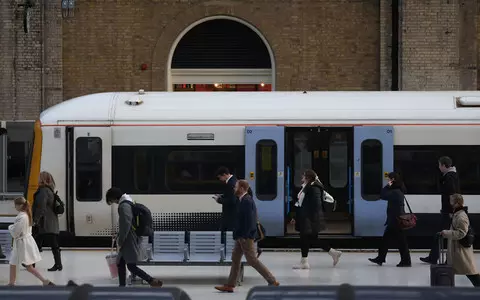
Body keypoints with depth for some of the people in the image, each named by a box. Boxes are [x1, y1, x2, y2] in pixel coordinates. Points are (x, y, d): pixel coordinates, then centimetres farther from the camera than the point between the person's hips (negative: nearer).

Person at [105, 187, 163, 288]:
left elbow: (125, 225, -23)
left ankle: (153, 282, -10)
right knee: (120, 264, 14)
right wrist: (119, 238, 21)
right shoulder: (127, 203, 14)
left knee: (131, 266, -8)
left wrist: (120, 242, -15)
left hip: (129, 242, -10)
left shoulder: (124, 206, -17)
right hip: (128, 241, 10)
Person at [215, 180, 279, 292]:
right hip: (241, 236, 10)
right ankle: (229, 285, 17)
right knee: (235, 259, 12)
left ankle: (272, 281, 0)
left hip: (245, 237, -10)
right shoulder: (243, 200, 11)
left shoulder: (247, 201, -19)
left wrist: (244, 236, -23)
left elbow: (249, 220, -24)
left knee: (252, 260, -5)